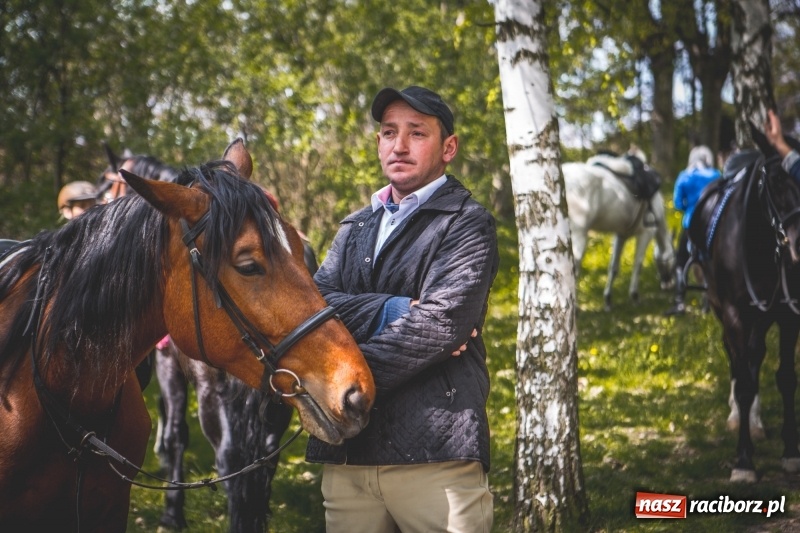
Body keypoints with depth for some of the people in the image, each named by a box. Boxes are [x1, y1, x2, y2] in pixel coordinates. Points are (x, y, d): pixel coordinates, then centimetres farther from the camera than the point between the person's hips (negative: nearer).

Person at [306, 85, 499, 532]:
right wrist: (392, 310, -12)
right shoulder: (355, 229, 21)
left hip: (434, 453, -5)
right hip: (346, 452, 5)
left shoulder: (468, 224, 3)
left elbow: (440, 323, -13)